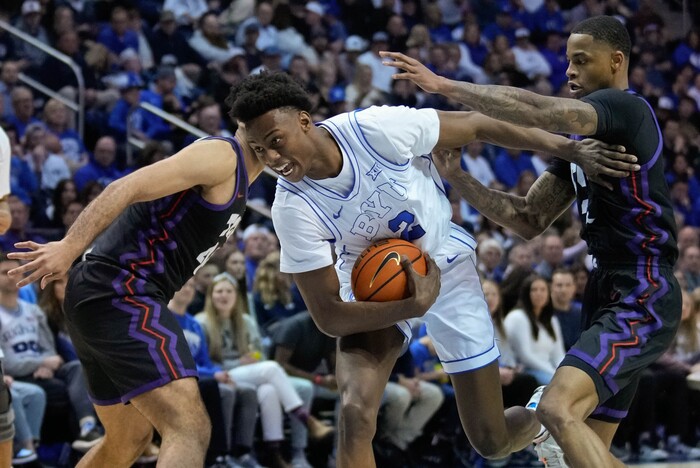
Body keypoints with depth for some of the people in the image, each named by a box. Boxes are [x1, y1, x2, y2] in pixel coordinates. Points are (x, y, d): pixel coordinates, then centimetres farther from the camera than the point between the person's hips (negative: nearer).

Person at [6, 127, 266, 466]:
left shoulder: (235, 177, 23)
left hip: (102, 297, 11)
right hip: (119, 295, -11)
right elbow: (127, 187, -20)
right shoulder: (220, 156, -8)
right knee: (189, 429, -21)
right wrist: (69, 248, -30)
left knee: (128, 440, 23)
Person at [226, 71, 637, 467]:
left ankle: (541, 419, 44)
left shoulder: (378, 129, -31)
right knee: (356, 415, -27)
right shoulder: (292, 207, -26)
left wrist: (569, 149, -11)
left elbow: (478, 125, -15)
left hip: (445, 265, 0)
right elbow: (329, 315, -22)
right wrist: (413, 305, -33)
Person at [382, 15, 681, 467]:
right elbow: (529, 219, 15)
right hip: (608, 294, 10)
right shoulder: (582, 136, 18)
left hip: (642, 299, -10)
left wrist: (445, 86, -23)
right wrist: (457, 177, 3)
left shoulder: (626, 108, -11)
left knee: (558, 409, -26)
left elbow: (536, 111, -28)